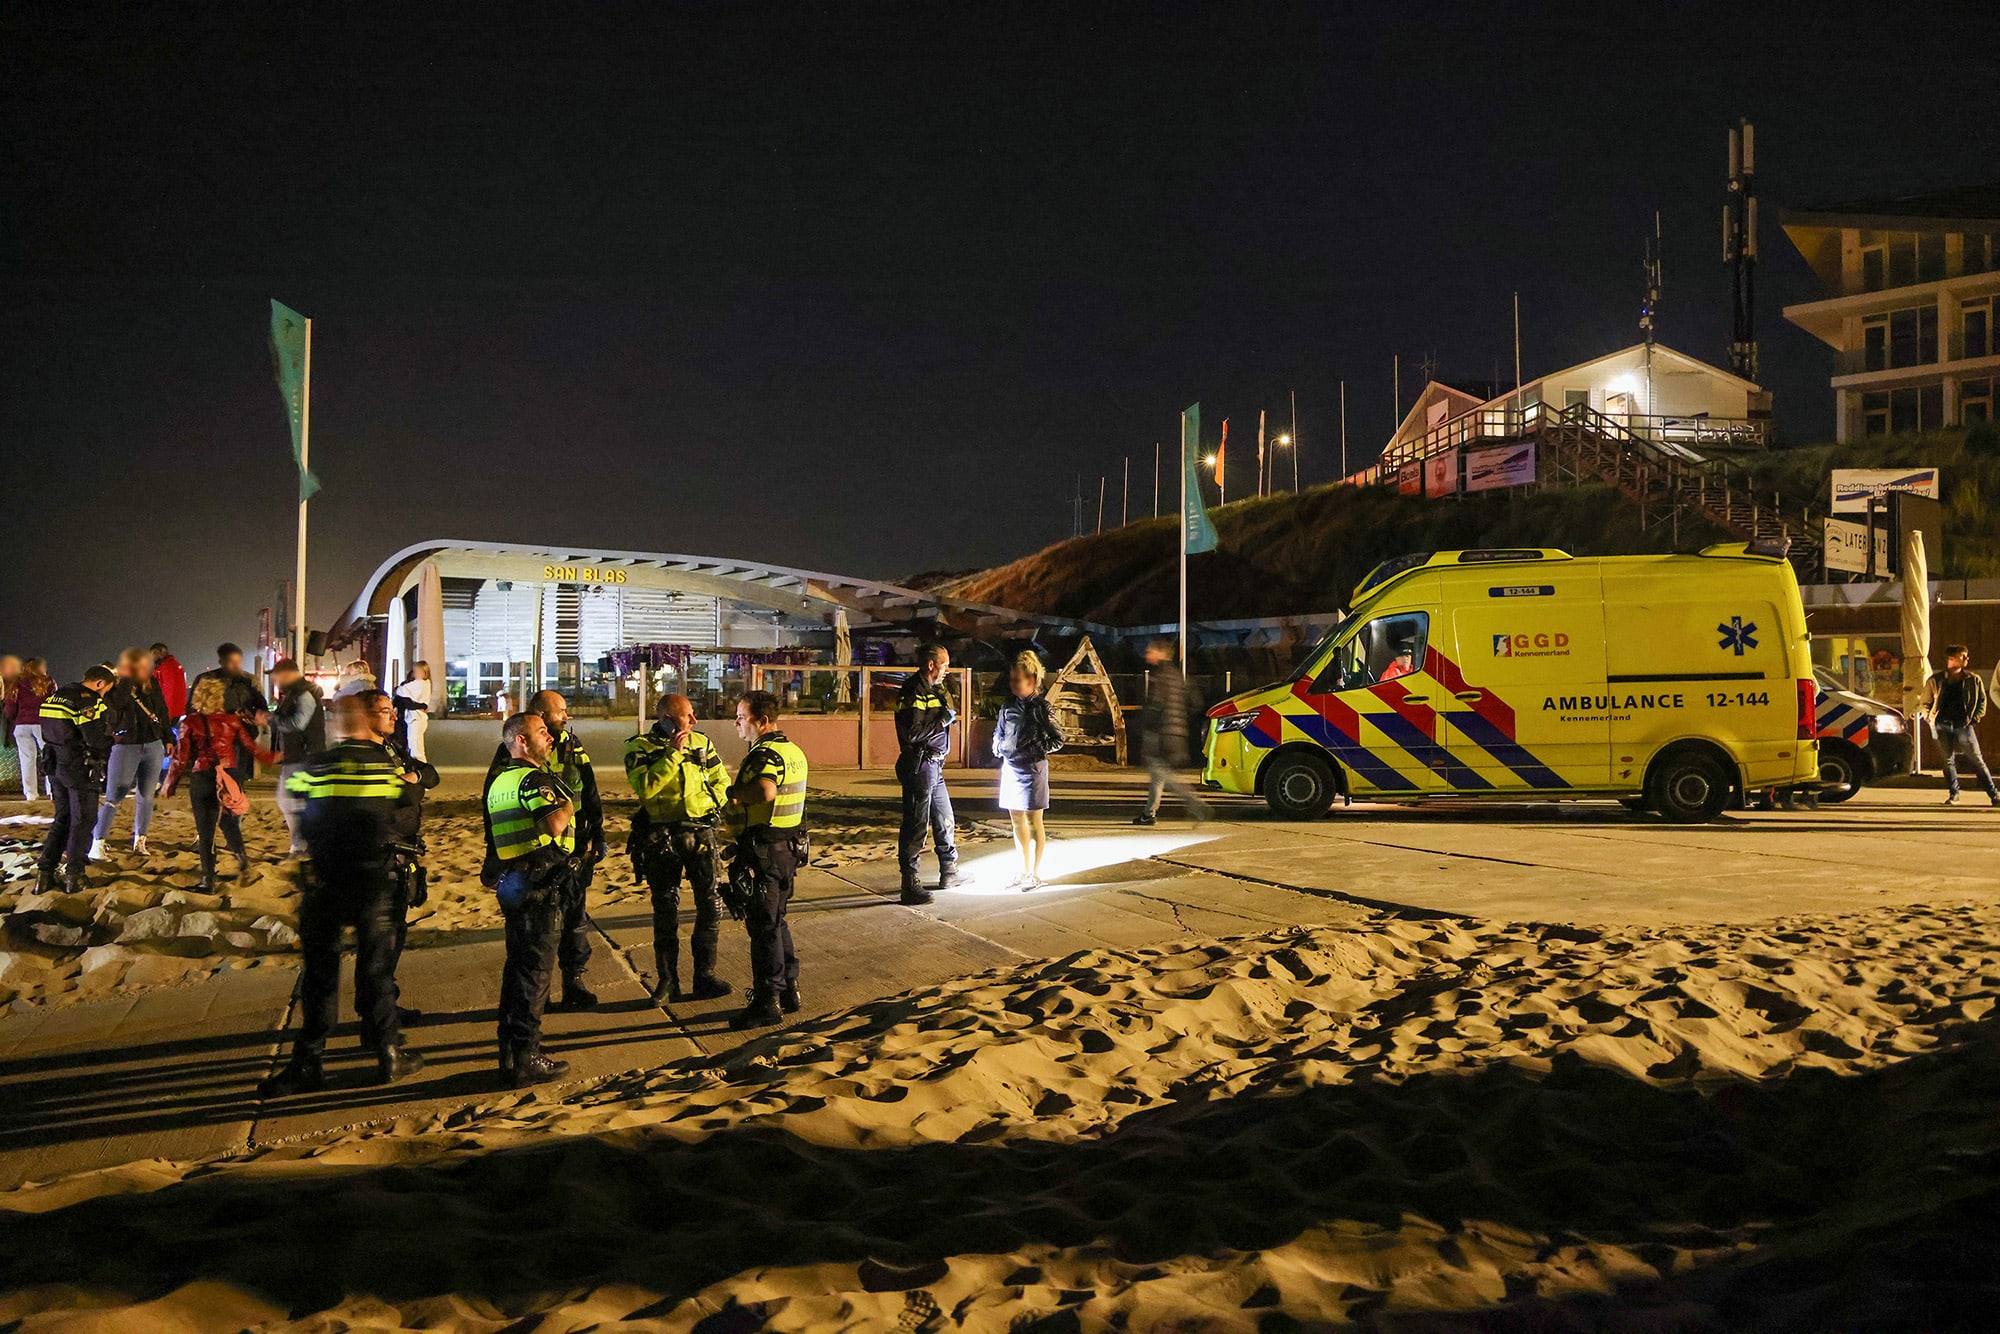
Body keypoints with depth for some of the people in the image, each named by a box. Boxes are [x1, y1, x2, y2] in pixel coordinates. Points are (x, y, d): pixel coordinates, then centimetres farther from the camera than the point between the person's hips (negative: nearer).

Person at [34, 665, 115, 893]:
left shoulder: (54, 697, 12)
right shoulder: (89, 701, -16)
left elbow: (49, 734, 14)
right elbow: (96, 740, -21)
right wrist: (111, 740, 0)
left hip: (56, 766, 8)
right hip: (81, 770, -8)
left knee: (62, 819, 16)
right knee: (82, 822, 3)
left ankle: (45, 874, 13)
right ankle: (74, 874, 4)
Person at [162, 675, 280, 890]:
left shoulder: (190, 723, -5)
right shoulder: (232, 719, -1)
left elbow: (181, 757, -3)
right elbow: (251, 746, 8)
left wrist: (168, 786, 7)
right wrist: (272, 757, 26)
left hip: (201, 779, -2)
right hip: (229, 778, 2)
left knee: (205, 830, 6)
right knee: (229, 821, 18)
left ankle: (209, 880, 7)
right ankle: (240, 855, -9)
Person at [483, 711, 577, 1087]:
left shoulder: (498, 781, 15)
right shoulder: (535, 779, -15)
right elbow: (553, 824, -29)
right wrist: (566, 805, -13)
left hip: (511, 883, 9)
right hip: (539, 886, -9)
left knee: (518, 967, 17)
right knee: (535, 970, -4)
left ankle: (511, 1052, 25)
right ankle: (525, 1060, 0)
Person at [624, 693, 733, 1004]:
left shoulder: (702, 742, 7)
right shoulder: (640, 747, -4)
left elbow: (721, 780, 16)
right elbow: (645, 787, -19)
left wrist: (713, 804, -1)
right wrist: (672, 754, -19)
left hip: (700, 833, 2)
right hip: (660, 837, -2)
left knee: (711, 904, -1)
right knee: (665, 911, 6)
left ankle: (705, 977, 9)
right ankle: (667, 981, 16)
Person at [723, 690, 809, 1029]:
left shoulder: (765, 754, -19)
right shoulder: (793, 751, 12)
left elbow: (766, 790, -39)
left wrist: (734, 792, -24)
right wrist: (747, 782, 16)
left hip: (763, 851, -10)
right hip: (789, 848, 10)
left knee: (763, 927, -1)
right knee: (777, 921, 20)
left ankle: (767, 1003, 5)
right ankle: (789, 989, 26)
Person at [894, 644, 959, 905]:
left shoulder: (932, 691, 16)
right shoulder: (913, 692, -16)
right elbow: (911, 733, -25)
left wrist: (948, 716, 11)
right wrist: (943, 720, -17)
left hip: (934, 767, 10)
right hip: (919, 765, -10)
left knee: (945, 821, 19)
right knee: (915, 826, -6)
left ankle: (949, 874, 33)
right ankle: (910, 886, -2)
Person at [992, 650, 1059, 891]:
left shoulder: (1040, 707, -11)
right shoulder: (1009, 706, 6)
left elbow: (1057, 739, -9)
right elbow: (998, 732, 20)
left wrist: (1034, 751, -14)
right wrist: (998, 748, 3)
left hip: (1031, 770, -6)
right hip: (1010, 769, 6)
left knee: (1034, 822, 3)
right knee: (1017, 822, 13)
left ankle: (1035, 874, 11)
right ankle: (1024, 871, 24)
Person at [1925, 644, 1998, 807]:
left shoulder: (1973, 680, 7)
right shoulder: (1935, 680, 5)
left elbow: (1982, 700, 14)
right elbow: (1926, 703, 14)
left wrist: (1974, 718, 2)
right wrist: (1929, 718, 0)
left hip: (1963, 724, 0)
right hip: (1942, 725, 0)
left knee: (1977, 760, -4)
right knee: (1948, 760, 4)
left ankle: (1994, 794, 0)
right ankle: (1953, 795, 15)